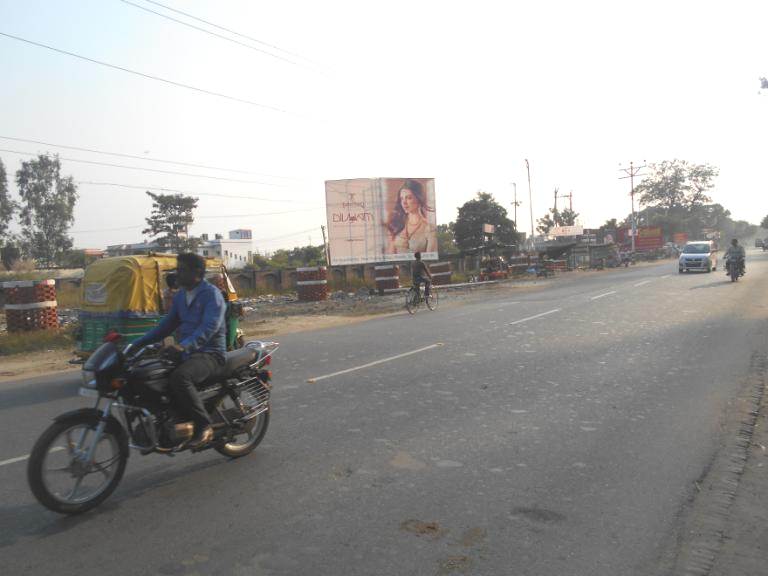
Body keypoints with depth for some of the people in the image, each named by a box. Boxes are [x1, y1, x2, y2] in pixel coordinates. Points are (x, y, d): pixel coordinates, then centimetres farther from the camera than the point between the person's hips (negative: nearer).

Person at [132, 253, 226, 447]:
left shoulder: (211, 293, -11)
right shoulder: (180, 296, 15)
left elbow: (209, 327, -25)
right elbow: (167, 324, 19)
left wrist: (183, 345, -40)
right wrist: (138, 343, 8)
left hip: (209, 353, -8)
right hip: (185, 352, 9)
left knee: (180, 377, -35)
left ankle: (204, 426, -24)